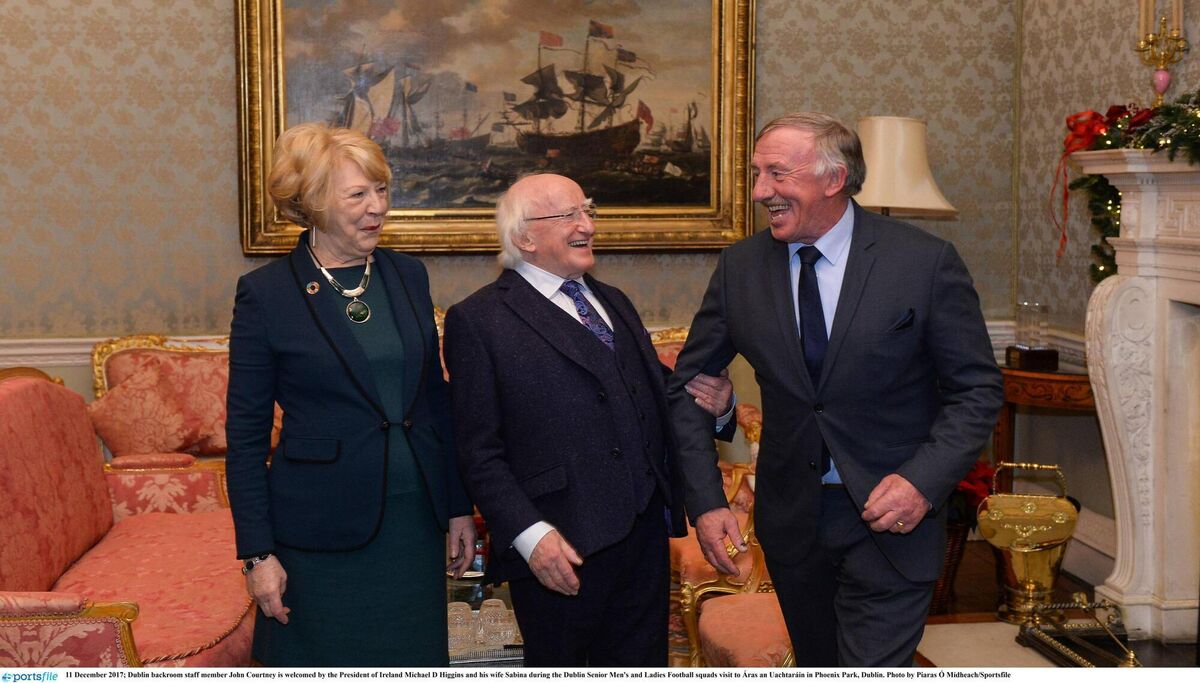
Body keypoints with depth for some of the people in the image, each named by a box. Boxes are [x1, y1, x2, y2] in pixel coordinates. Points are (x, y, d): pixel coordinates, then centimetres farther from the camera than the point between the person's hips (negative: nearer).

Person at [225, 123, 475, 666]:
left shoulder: (409, 276, 7)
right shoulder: (266, 294, -7)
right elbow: (245, 437, -5)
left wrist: (459, 507, 11)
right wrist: (258, 553, -9)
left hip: (415, 520, 4)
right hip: (323, 533, -4)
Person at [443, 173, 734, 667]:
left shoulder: (615, 303, 19)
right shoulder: (478, 320, -4)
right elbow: (478, 452, -10)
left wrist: (708, 404, 1)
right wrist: (529, 534, -20)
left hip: (644, 532, 6)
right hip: (560, 552, -6)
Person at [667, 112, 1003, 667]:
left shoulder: (926, 261, -11)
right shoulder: (740, 267, -2)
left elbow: (977, 390, -6)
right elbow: (687, 386, 5)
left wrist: (924, 481, -21)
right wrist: (704, 501, -4)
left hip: (891, 517, -3)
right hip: (790, 515, 4)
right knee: (817, 665, 19)